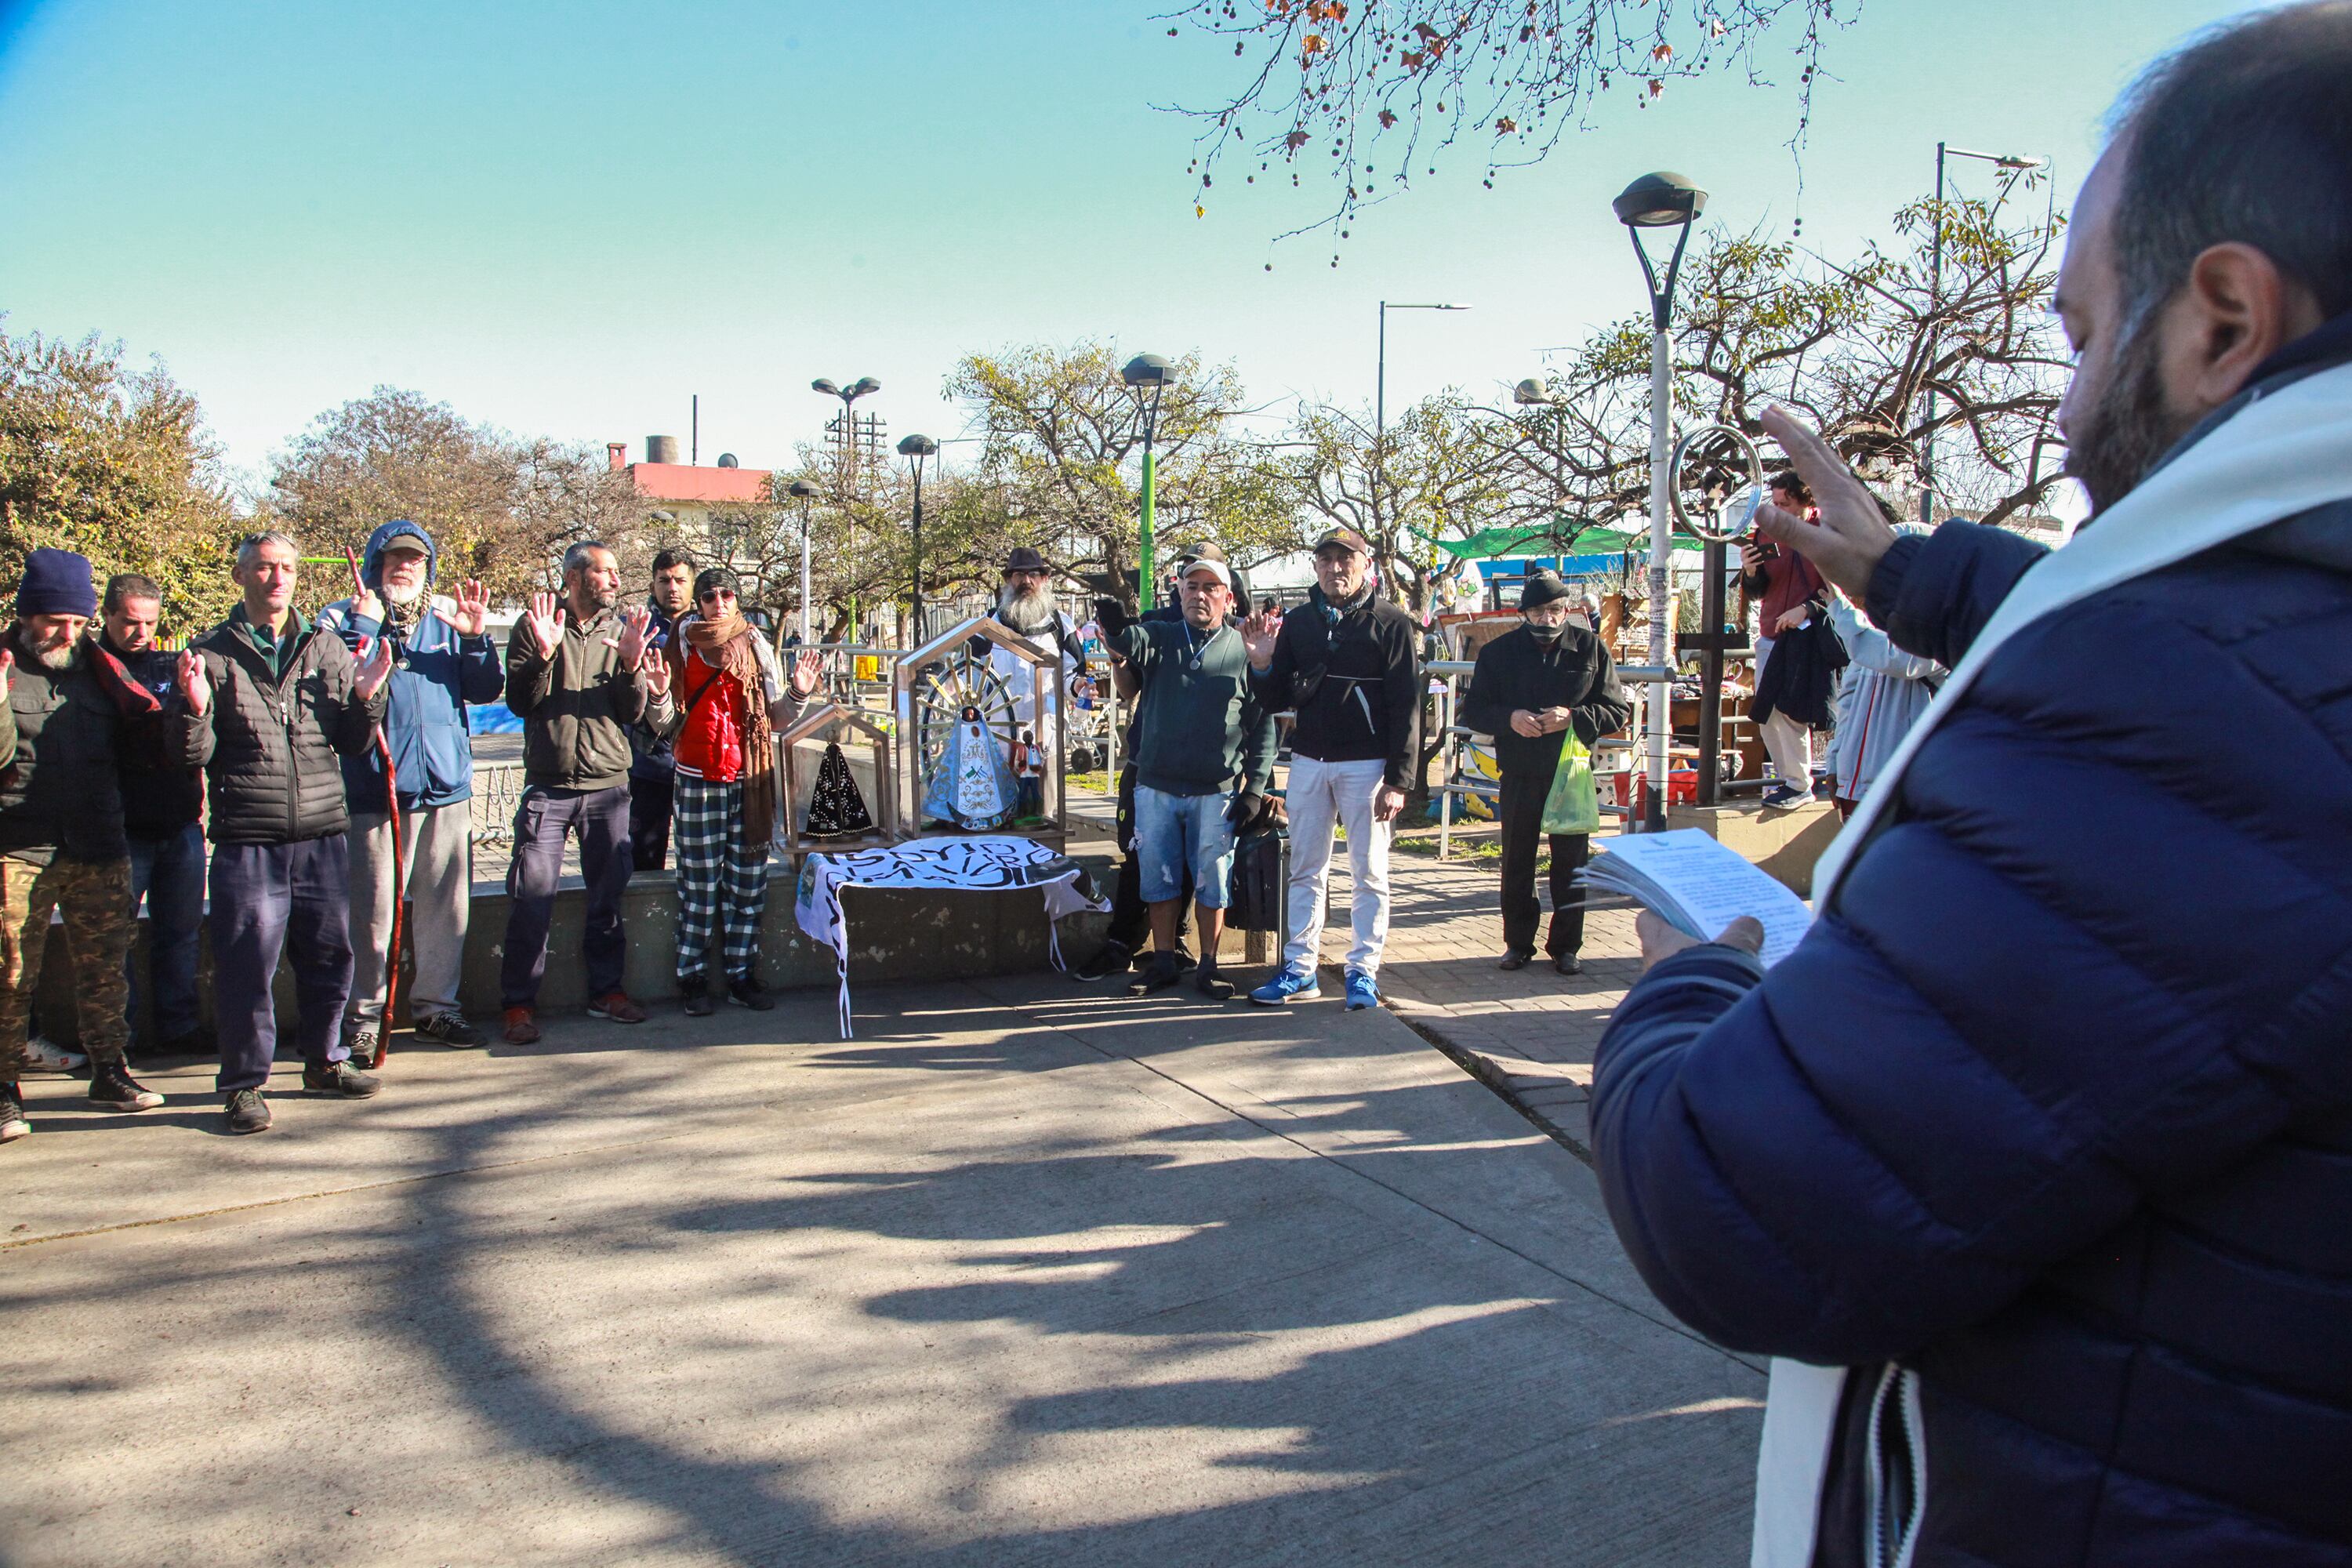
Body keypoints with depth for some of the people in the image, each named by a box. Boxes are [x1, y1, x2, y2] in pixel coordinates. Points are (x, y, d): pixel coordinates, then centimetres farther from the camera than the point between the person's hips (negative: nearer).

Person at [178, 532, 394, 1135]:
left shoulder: (328, 648, 10)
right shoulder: (211, 654, 3)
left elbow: (353, 744, 10)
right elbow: (195, 757, 0)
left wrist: (367, 698, -7)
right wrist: (197, 709, -18)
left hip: (323, 835, 3)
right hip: (247, 841, -3)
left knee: (330, 954, 11)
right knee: (246, 965, -1)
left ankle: (325, 1061, 28)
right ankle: (244, 1084, 13)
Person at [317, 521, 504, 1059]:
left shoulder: (448, 617, 11)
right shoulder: (343, 618, 1)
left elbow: (486, 690, 6)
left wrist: (476, 638, -9)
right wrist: (364, 624, -21)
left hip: (447, 788, 4)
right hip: (373, 789, -3)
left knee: (446, 907, 8)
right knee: (373, 910, -4)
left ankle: (436, 1005, 22)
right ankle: (363, 1016, 10)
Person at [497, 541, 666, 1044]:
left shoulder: (623, 630, 8)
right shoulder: (533, 626, 2)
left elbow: (634, 711, 2)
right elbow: (519, 702, -4)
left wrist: (631, 666, -16)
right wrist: (543, 655, -19)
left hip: (608, 783, 3)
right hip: (548, 784, -2)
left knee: (608, 894, 9)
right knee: (531, 897, -5)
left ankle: (606, 990, 22)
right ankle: (519, 1003, 6)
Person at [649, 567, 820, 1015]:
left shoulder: (756, 646, 7)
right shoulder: (681, 649, 4)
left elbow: (776, 719, 8)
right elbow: (665, 727, 2)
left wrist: (798, 693, -10)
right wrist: (661, 693, -16)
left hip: (750, 777, 2)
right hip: (698, 780, -2)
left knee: (748, 881, 5)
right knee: (699, 882, -1)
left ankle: (742, 976, 14)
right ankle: (693, 979, 8)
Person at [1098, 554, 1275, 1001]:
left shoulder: (1245, 652, 3)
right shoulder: (1159, 637, 7)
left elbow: (1264, 726, 3)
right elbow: (1126, 645, -16)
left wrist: (1255, 790, -3)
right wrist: (1115, 625, -41)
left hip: (1217, 792, -2)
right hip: (1156, 786, 2)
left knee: (1212, 881, 4)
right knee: (1158, 878, 8)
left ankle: (1208, 967, 17)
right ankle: (1163, 963, 21)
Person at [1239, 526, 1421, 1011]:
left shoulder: (1391, 623, -3)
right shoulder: (1297, 622, 9)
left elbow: (1406, 707, -7)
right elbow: (1276, 702, 11)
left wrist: (1397, 780, -12)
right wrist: (1262, 664, -10)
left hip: (1366, 765, -4)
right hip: (1308, 761, 4)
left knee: (1368, 873, 3)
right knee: (1305, 871, 8)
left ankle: (1364, 971, 11)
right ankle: (1300, 969, 15)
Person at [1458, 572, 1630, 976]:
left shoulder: (1590, 648, 1)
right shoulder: (1498, 651, 3)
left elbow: (1619, 710, 0)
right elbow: (1473, 711, 3)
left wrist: (1574, 717, -17)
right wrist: (1509, 718, -17)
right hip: (1519, 775, 1)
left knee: (1570, 862, 5)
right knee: (1516, 862, 8)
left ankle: (1566, 946, 17)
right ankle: (1518, 943, 20)